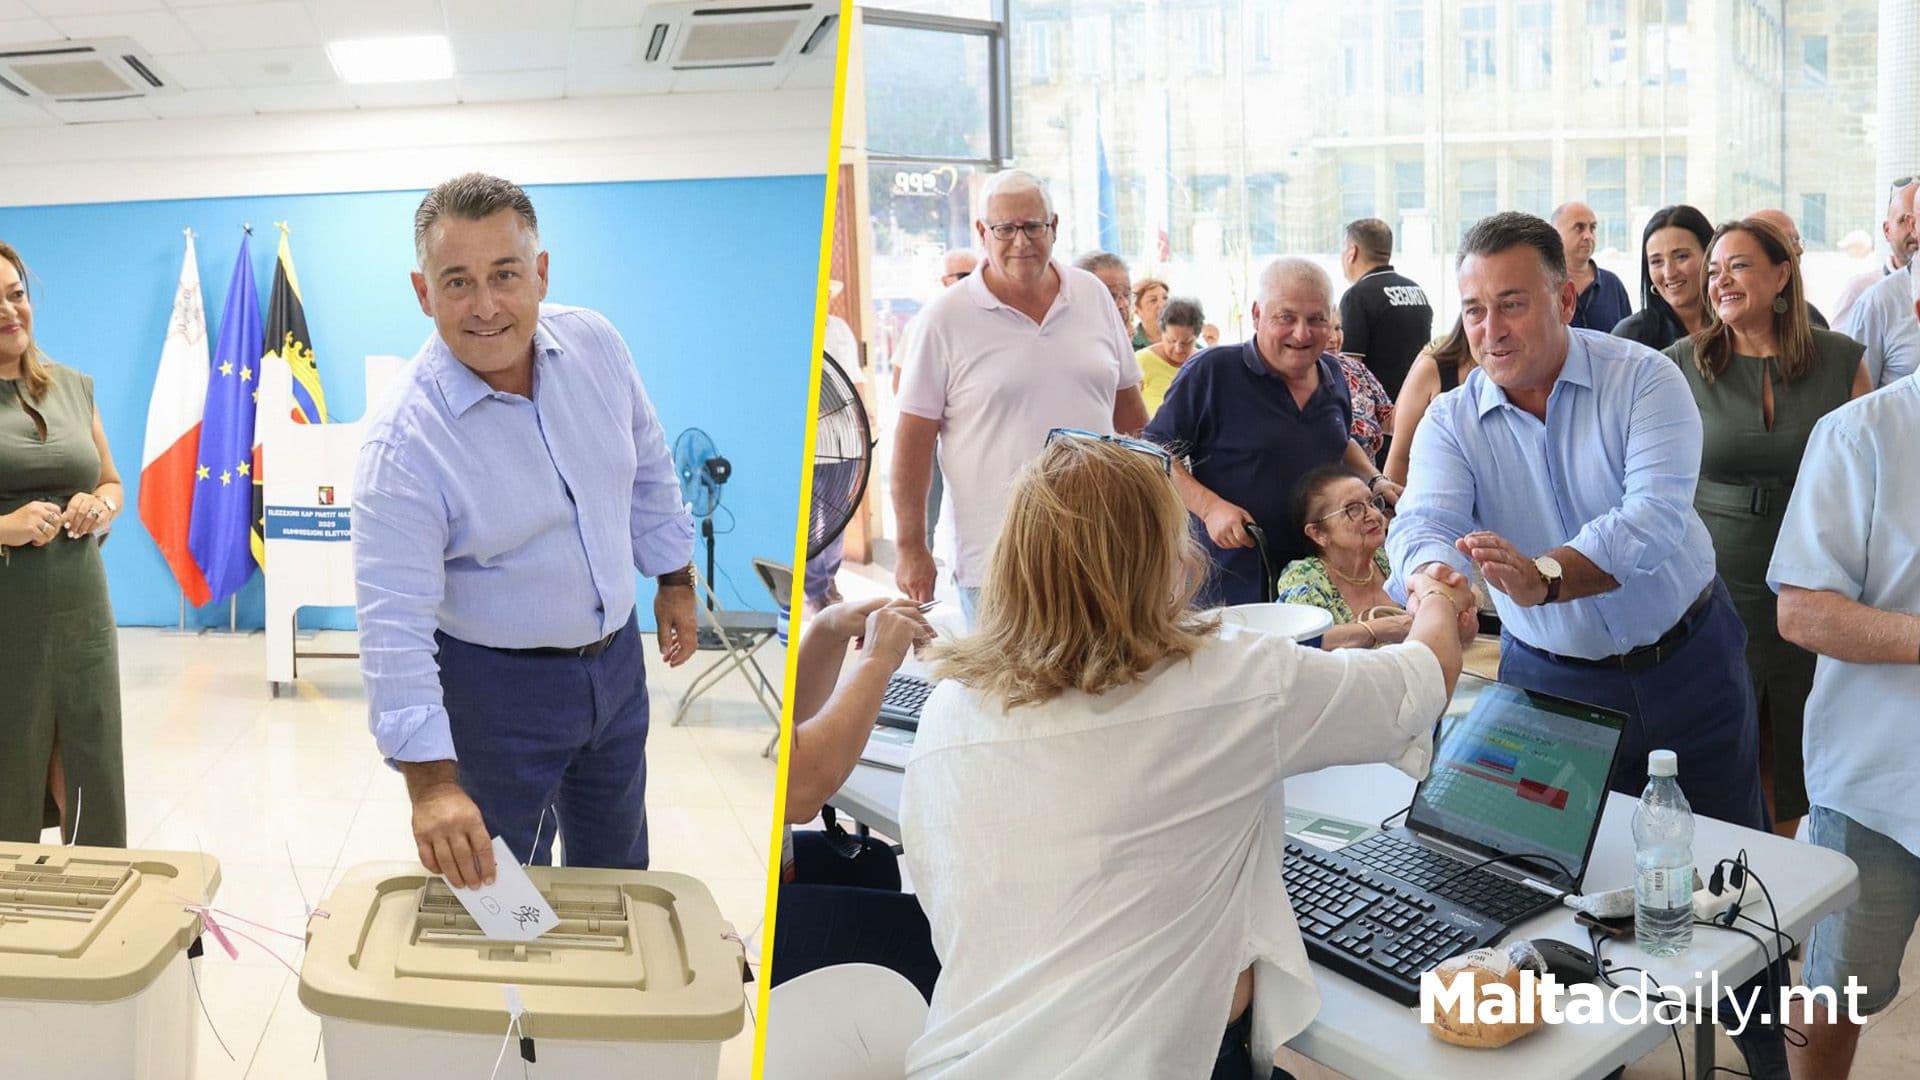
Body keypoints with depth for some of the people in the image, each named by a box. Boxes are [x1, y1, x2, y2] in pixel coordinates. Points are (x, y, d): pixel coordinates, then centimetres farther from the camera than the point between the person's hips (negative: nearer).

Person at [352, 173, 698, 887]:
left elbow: (649, 468, 6)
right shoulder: (404, 442, -26)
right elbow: (395, 624, -30)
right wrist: (430, 780, -37)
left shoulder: (594, 345, -10)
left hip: (615, 658, 5)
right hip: (496, 686, -5)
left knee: (620, 868, 23)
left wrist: (675, 579, 12)